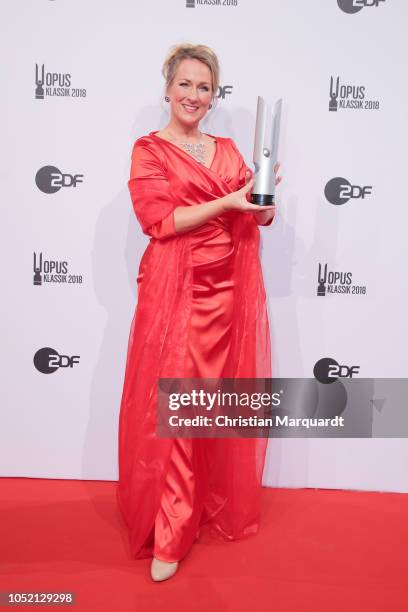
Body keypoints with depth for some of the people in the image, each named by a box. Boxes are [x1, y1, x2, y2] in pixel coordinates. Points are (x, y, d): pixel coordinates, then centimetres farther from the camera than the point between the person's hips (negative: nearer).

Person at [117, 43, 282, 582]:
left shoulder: (228, 150, 15)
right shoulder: (149, 149, 1)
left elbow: (260, 218, 13)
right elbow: (158, 220, -11)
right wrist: (225, 203, -16)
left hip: (232, 289, 5)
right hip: (177, 291, -4)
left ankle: (221, 504, 31)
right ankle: (168, 533, 12)